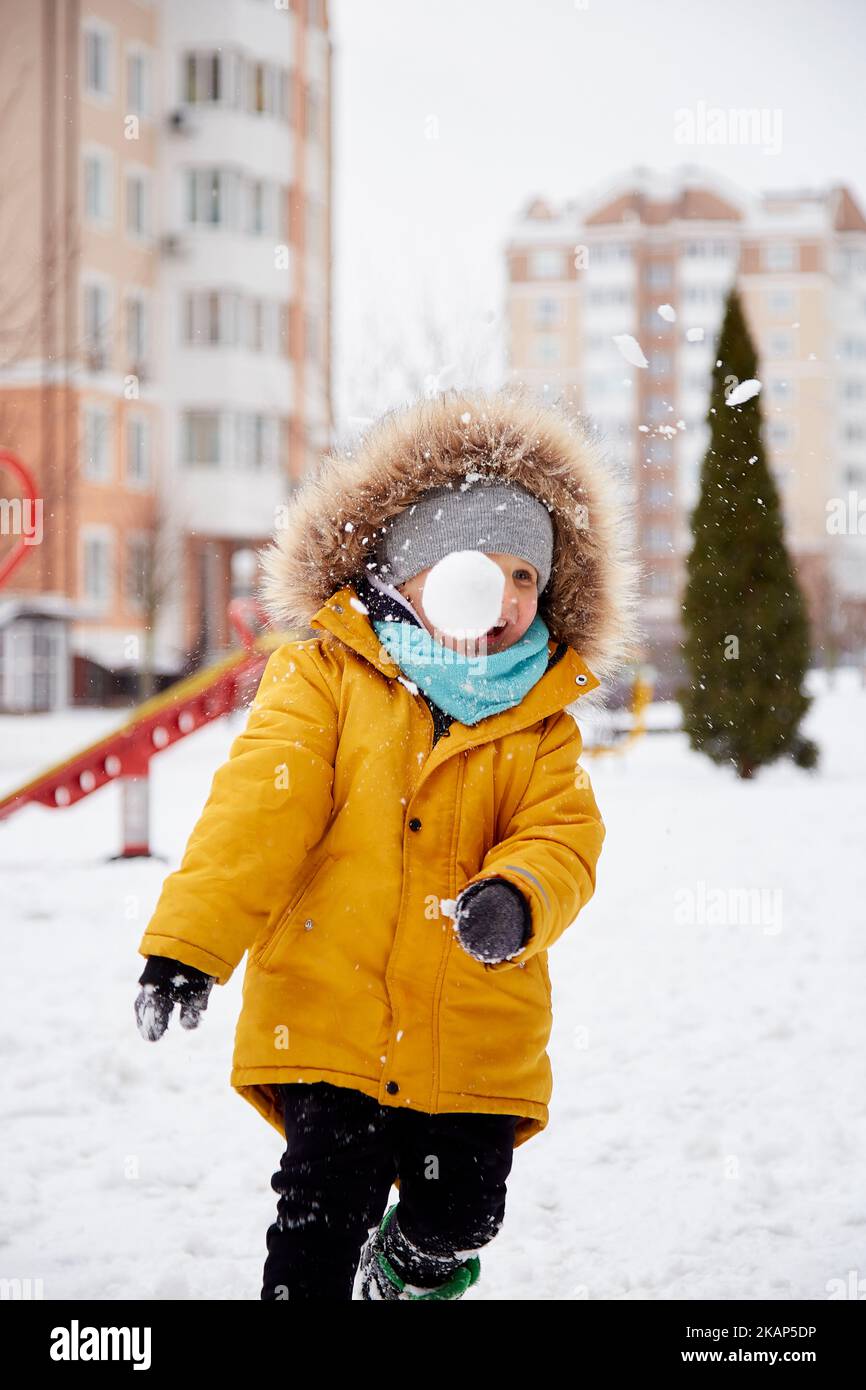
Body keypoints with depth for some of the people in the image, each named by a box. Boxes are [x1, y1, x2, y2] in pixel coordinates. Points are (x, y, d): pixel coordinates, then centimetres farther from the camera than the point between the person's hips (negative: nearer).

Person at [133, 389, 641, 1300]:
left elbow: (563, 837, -1)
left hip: (477, 1044, 3)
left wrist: (516, 898, -26)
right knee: (318, 1229, -9)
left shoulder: (542, 723, 11)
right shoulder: (324, 677, 0)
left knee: (460, 1216, 8)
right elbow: (260, 807, -9)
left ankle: (414, 1270, 41)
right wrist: (188, 943, -19)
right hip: (331, 1019, -3)